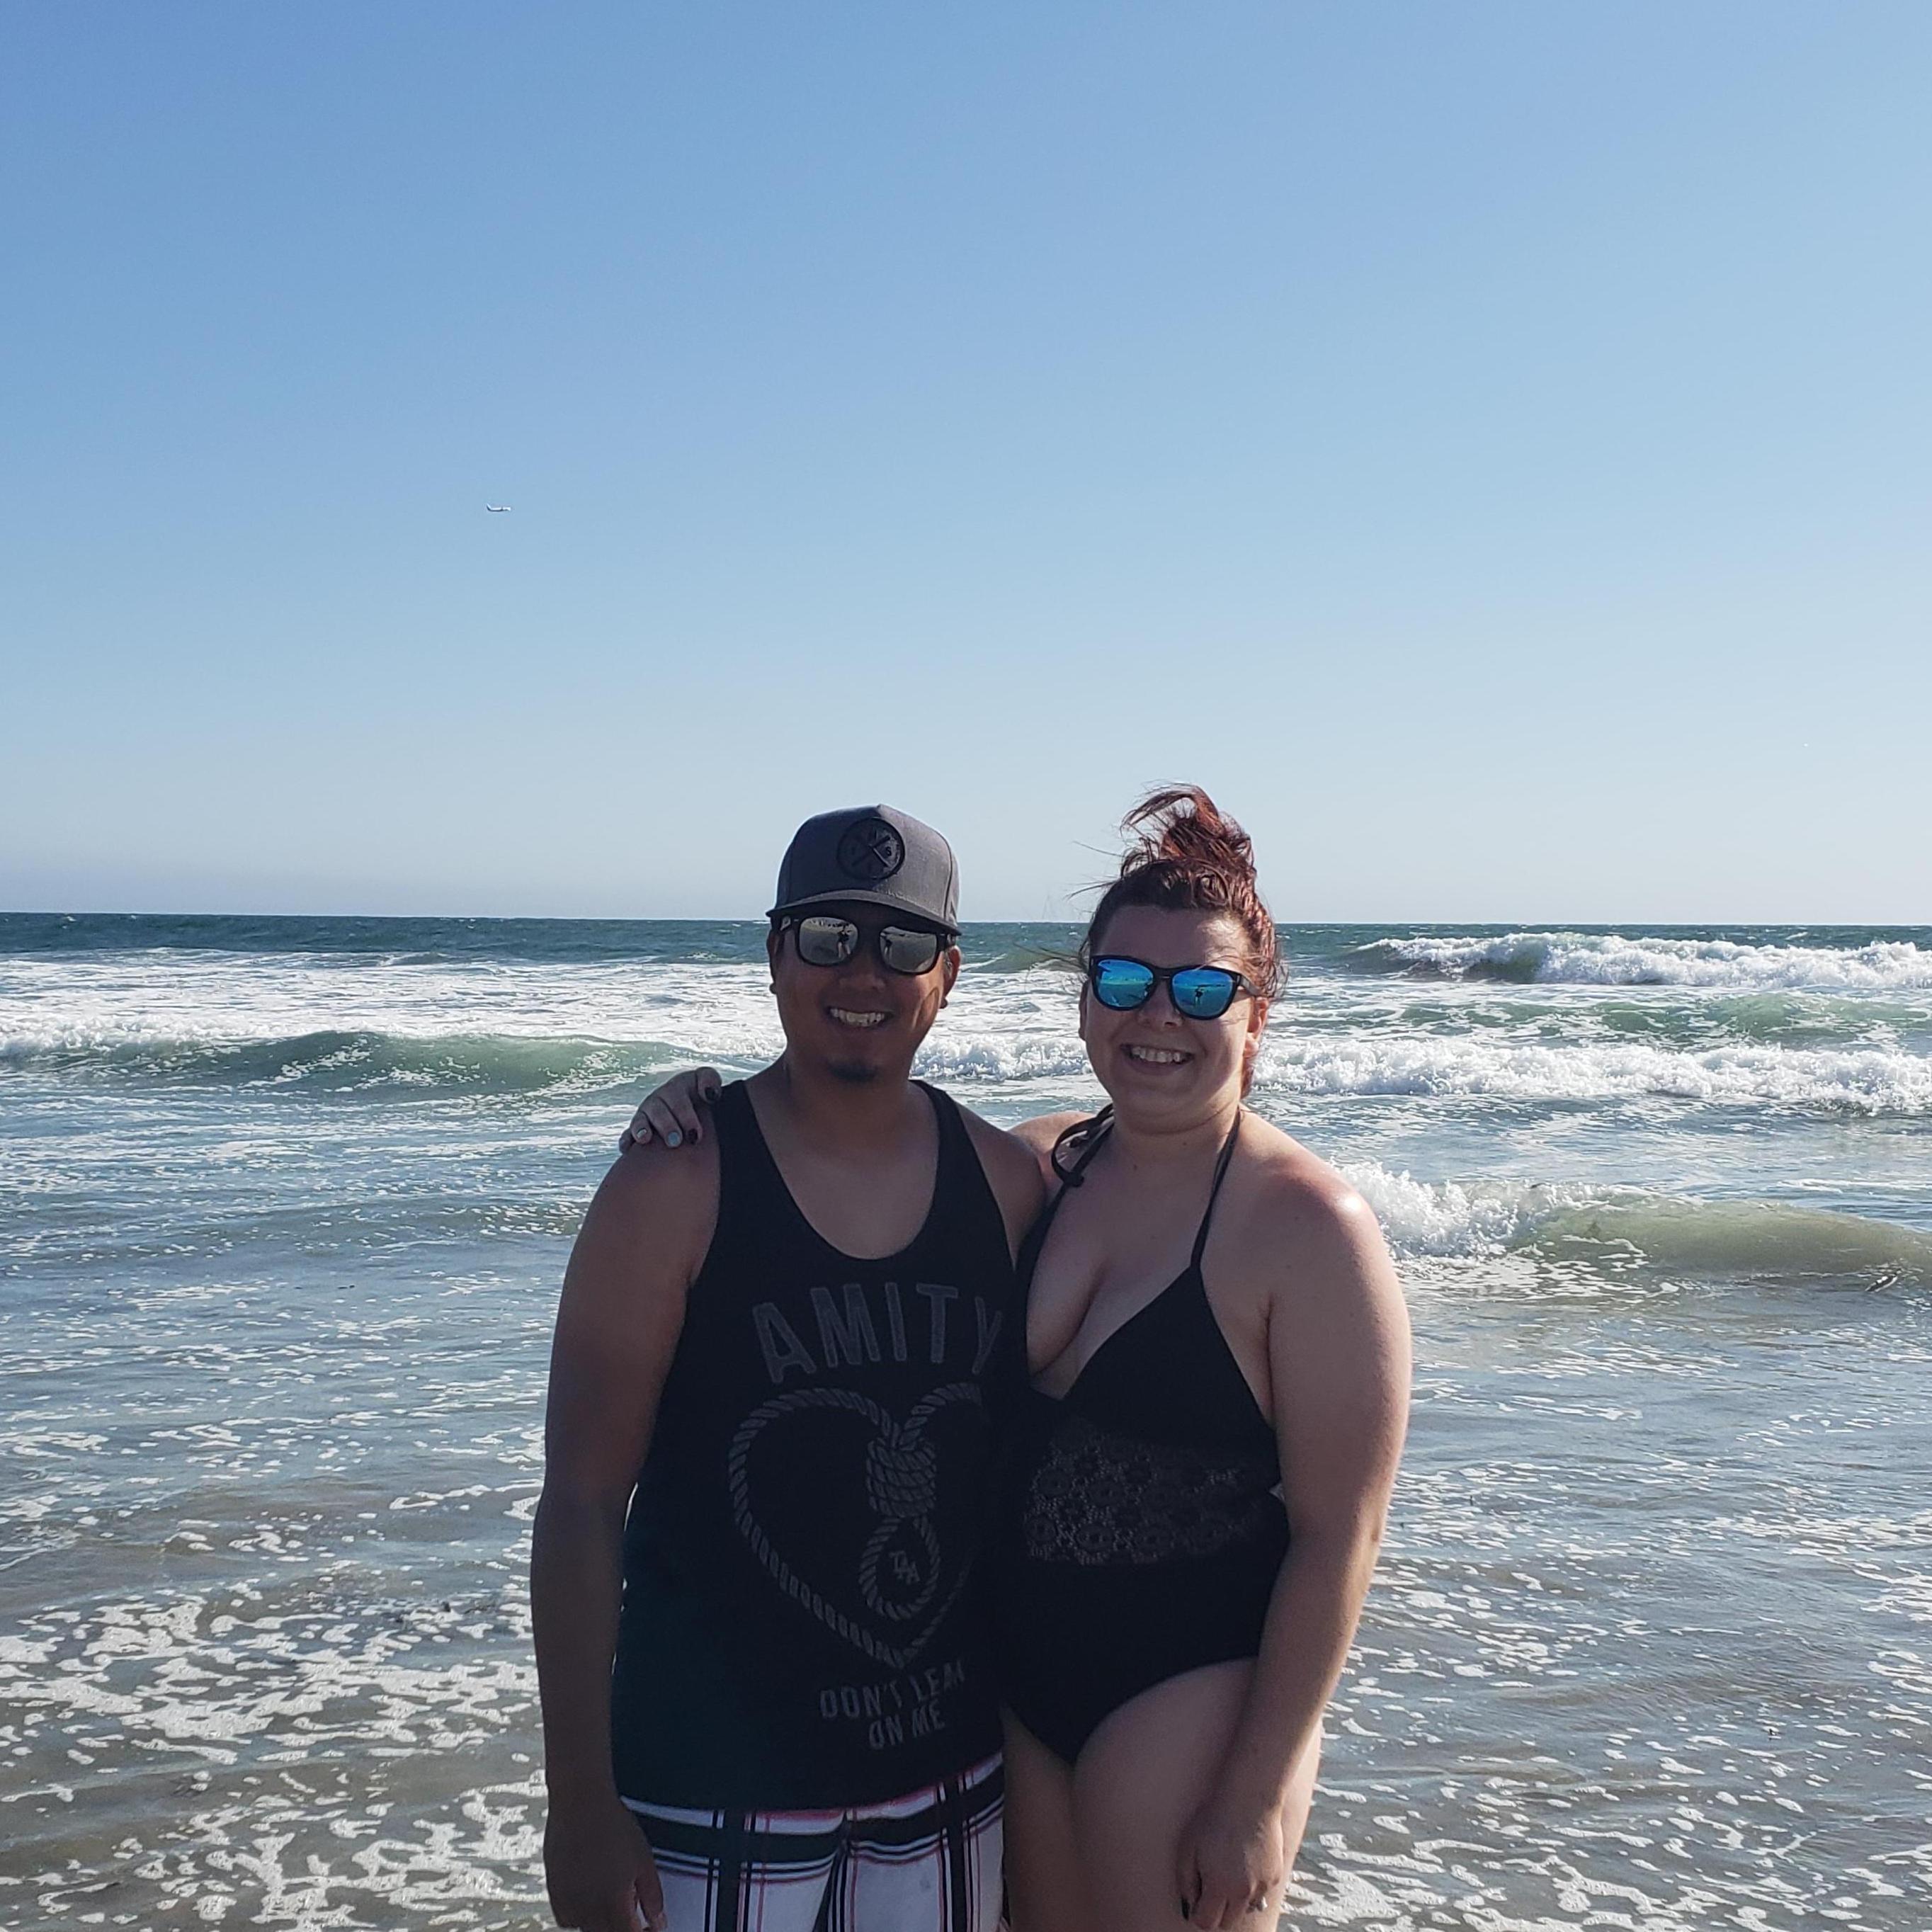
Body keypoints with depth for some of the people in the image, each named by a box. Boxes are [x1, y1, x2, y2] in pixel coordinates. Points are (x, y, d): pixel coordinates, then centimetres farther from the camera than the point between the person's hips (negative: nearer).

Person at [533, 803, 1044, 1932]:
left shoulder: (1006, 1183, -1)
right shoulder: (674, 1188, -12)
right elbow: (582, 1505, -11)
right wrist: (581, 1803, -11)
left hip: (952, 1772, 4)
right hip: (713, 1788, -3)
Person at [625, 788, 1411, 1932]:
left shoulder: (1312, 1228, -16)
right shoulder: (1036, 1166, 2)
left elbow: (1337, 1534, -15)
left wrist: (1257, 1794, -14)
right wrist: (710, 1103, -4)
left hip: (1192, 1691, -6)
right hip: (1021, 1672, 6)